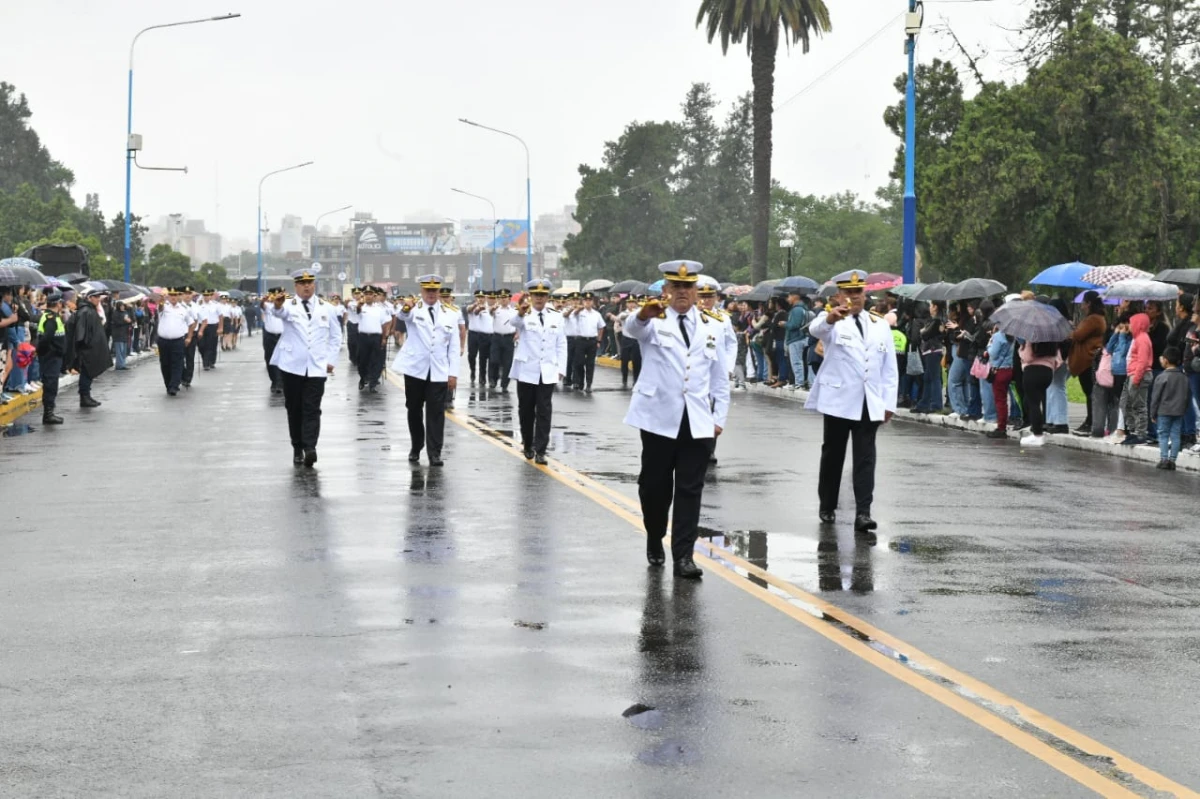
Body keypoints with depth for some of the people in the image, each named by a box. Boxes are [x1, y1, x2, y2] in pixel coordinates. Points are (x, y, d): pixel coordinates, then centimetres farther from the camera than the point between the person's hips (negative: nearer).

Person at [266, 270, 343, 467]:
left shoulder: (325, 308, 9)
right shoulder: (289, 305, 0)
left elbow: (335, 335, 17)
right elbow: (279, 312, -26)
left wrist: (331, 359, 6)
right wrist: (277, 306, -51)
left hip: (316, 367, 1)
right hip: (292, 366, -1)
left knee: (312, 409, -8)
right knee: (294, 408, 6)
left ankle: (309, 448, -17)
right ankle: (297, 448, 16)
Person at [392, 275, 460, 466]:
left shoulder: (450, 315, 6)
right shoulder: (414, 310, -1)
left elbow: (454, 346, 7)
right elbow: (401, 316, -26)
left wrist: (453, 373, -1)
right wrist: (405, 308, -51)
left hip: (439, 372, 1)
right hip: (415, 369, -1)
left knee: (436, 413, -4)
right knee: (414, 410, 9)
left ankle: (435, 453, -2)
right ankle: (416, 448, 25)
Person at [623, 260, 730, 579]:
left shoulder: (710, 328, 11)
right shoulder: (654, 322, 0)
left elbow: (720, 378, 14)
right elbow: (632, 328, -26)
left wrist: (719, 417, 5)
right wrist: (644, 314, -49)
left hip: (698, 422, 2)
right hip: (659, 418, -2)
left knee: (690, 489, 0)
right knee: (655, 484, 8)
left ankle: (683, 555, 2)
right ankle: (654, 540, 31)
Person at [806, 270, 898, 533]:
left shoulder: (880, 326, 12)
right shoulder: (832, 322, -1)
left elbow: (889, 368, 13)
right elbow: (815, 329, -27)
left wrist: (889, 403, 5)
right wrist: (830, 317, -50)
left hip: (870, 404, 3)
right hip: (838, 401, -3)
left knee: (865, 457, -4)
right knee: (833, 454, 8)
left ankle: (863, 512, -9)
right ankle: (827, 507, 22)